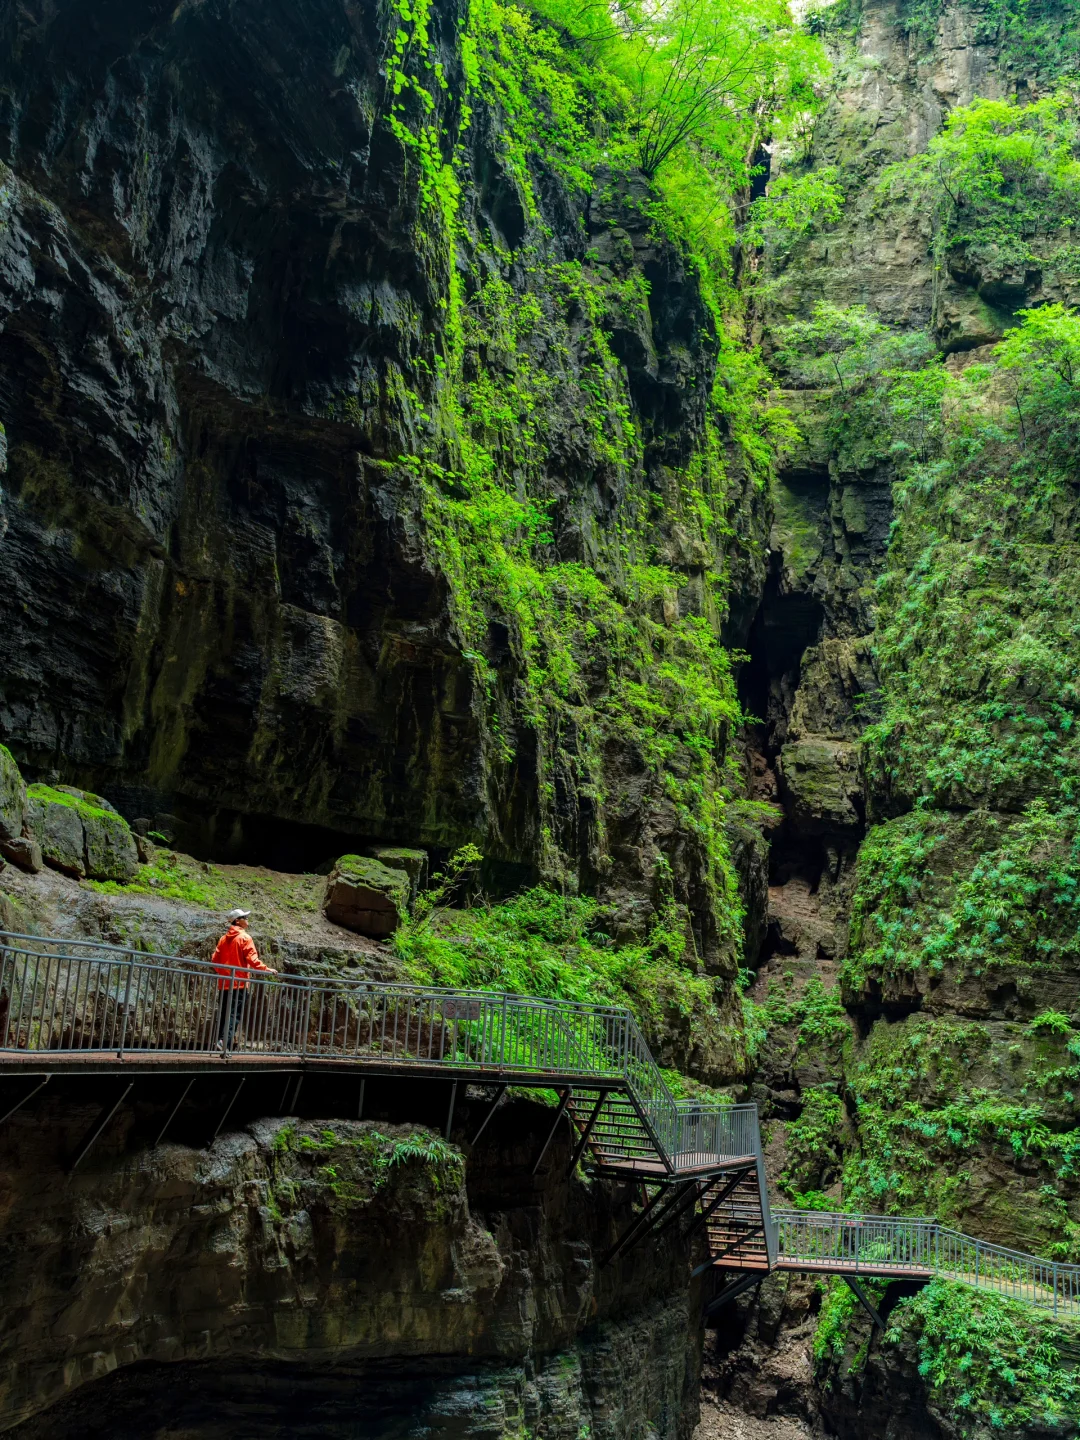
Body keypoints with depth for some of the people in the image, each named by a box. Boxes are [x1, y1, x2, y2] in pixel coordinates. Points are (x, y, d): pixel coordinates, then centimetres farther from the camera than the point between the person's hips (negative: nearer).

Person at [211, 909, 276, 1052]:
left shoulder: (224, 938, 12)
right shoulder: (244, 938, -6)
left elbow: (215, 960, 12)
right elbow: (252, 959, -14)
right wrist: (266, 969, -8)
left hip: (224, 983, 6)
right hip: (239, 982, -6)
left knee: (223, 1014, 11)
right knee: (235, 1014, -7)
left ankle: (220, 1040, 10)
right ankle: (225, 1041, -21)